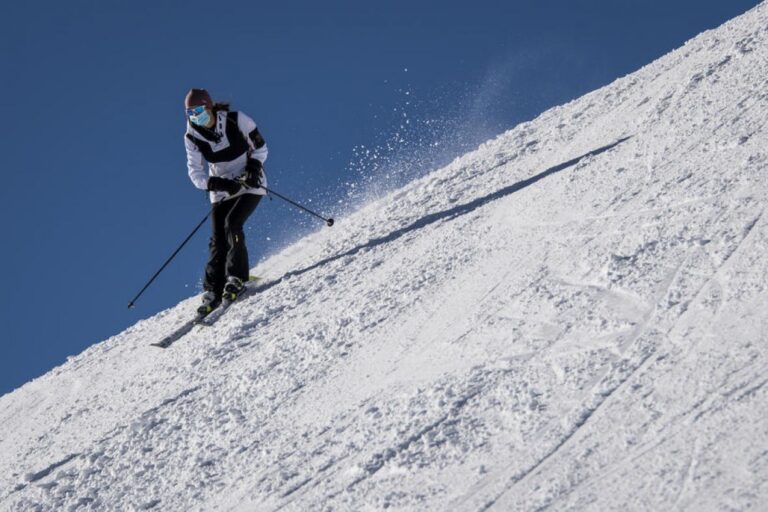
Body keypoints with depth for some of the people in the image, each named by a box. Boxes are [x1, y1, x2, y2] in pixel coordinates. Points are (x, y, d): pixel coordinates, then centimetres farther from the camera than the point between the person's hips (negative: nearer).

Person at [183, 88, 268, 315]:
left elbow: (260, 147, -3)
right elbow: (195, 173, -10)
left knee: (232, 223, -24)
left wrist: (254, 166, -22)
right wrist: (219, 184, -25)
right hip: (221, 192, 3)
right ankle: (213, 292, -8)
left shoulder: (236, 121, -14)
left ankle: (236, 278, -19)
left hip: (250, 185, -3)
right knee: (217, 239, -8)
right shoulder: (192, 137, -7)